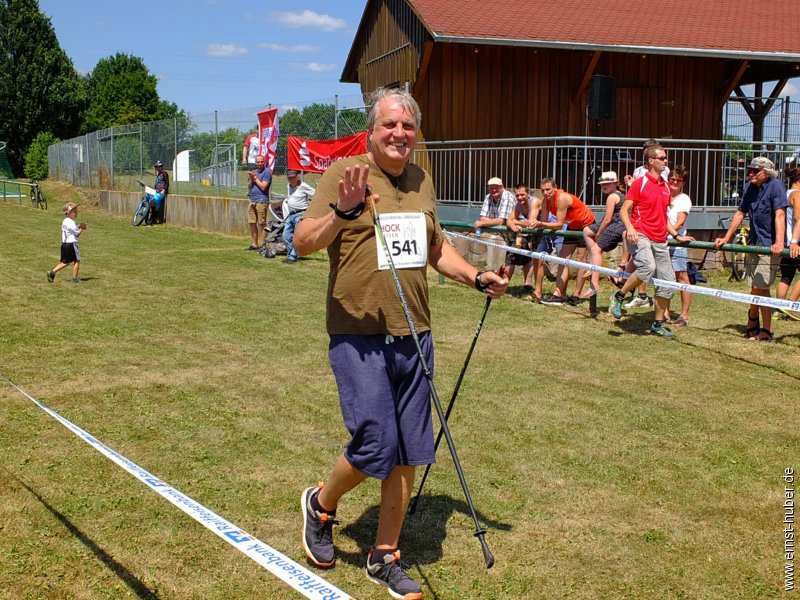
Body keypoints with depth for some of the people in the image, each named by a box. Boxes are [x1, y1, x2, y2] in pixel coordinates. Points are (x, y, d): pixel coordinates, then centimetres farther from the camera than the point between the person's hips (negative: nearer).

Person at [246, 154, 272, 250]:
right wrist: (251, 178, 1)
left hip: (261, 201, -8)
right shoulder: (254, 172, 20)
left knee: (262, 224, -8)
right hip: (252, 201, 8)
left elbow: (263, 186, -13)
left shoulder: (267, 172, -4)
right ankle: (254, 244, 15)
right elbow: (249, 187, 19)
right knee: (252, 223, 8)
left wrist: (255, 178, -3)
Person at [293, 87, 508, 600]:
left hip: (414, 334, 6)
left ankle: (385, 557, 25)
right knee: (375, 445, -8)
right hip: (358, 333, -5)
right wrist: (343, 212, -28)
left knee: (409, 452, 8)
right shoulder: (345, 173, -5)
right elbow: (303, 243, -12)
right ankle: (322, 505, 24)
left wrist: (476, 277, 12)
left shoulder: (422, 181, 13)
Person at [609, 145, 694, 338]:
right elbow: (624, 210, -7)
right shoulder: (640, 183, -3)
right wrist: (629, 228, -24)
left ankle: (658, 324, 17)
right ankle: (618, 297, -13)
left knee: (667, 282, 5)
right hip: (640, 235, -7)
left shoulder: (665, 186, 18)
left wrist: (676, 235, 20)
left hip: (660, 240, 7)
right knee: (648, 267, -34)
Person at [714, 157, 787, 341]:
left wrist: (779, 243, -33)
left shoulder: (776, 186, -11)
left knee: (759, 287, -7)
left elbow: (779, 215, -22)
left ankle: (753, 318, 13)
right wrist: (726, 238, 14)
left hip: (770, 245, -6)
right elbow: (740, 214, 17)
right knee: (758, 287, 9)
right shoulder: (749, 187, 10)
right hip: (753, 242, 6)